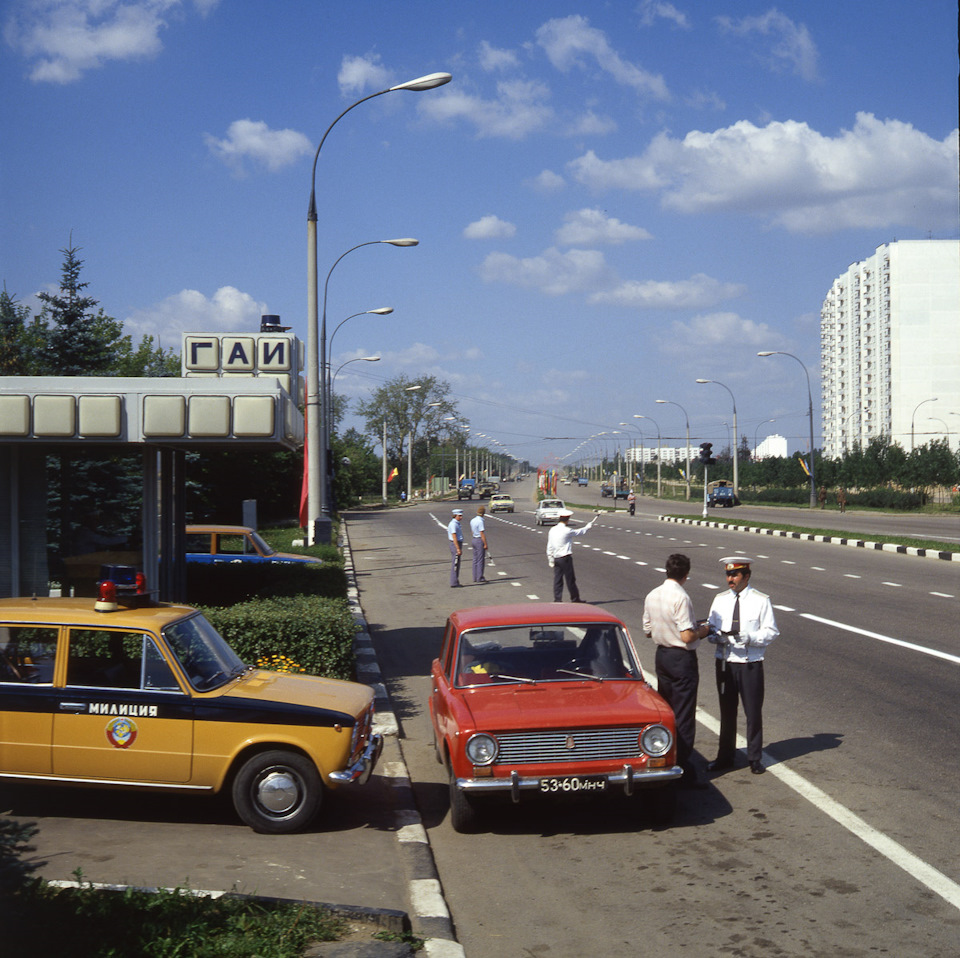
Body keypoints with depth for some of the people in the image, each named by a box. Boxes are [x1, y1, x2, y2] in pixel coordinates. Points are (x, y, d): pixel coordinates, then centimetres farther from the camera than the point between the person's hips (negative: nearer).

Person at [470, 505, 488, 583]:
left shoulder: (472, 520, 7)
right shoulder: (480, 521, -18)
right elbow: (482, 534, -20)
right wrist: (485, 544, -17)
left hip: (474, 540, 8)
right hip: (480, 541, -8)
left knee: (475, 560, 11)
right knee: (481, 560, -3)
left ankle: (475, 577, 14)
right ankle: (480, 578, -1)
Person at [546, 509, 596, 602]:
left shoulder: (552, 530, 3)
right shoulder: (567, 531, -14)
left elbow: (549, 547, 6)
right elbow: (580, 532, 3)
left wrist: (550, 560, 11)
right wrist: (588, 526, 22)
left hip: (556, 559, 6)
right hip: (566, 558, -6)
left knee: (557, 580, 6)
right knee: (570, 580, 5)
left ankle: (557, 600, 5)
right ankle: (575, 599, 14)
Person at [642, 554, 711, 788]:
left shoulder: (652, 596, 4)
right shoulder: (680, 598, -20)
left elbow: (648, 631, 11)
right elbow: (687, 636, -23)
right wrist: (703, 630, -4)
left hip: (661, 654, 8)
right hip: (682, 658, -8)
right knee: (683, 716, -2)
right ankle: (684, 772, 0)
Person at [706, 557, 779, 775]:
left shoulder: (761, 601, -4)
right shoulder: (720, 600, 7)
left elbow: (771, 632, -5)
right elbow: (711, 628, 10)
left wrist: (748, 637, -21)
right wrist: (715, 636, -13)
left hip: (750, 665, -3)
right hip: (725, 663, 3)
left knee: (753, 712, 3)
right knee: (726, 712, 12)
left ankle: (755, 759, 17)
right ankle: (725, 757, 23)